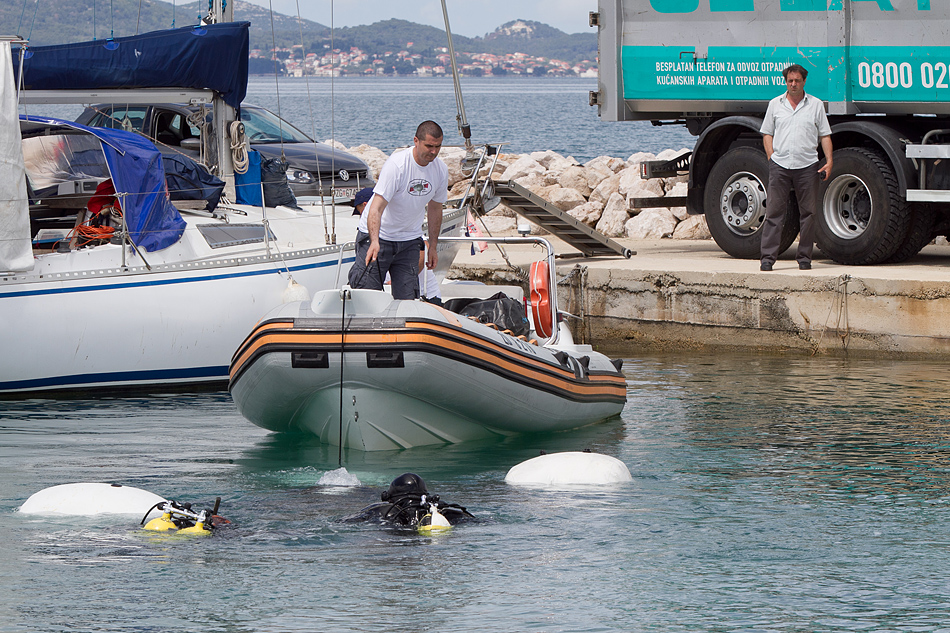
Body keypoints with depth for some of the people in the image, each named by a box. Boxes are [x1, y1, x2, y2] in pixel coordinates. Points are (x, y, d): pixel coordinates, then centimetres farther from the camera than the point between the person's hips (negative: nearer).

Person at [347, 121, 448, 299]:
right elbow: (377, 207, -29)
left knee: (408, 297, -3)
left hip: (409, 239, 5)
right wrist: (374, 242, -42)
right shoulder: (397, 165, -22)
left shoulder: (440, 170, -3)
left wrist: (433, 246, 15)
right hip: (378, 236, -5)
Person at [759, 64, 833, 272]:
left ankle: (804, 256, 10)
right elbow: (767, 134, 14)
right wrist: (771, 157, 0)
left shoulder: (816, 105, 9)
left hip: (807, 166, 0)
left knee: (808, 213, 2)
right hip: (780, 166, 0)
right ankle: (768, 257, -4)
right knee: (774, 212, -4)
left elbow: (825, 135, 9)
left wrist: (829, 161, -2)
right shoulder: (775, 104, 11)